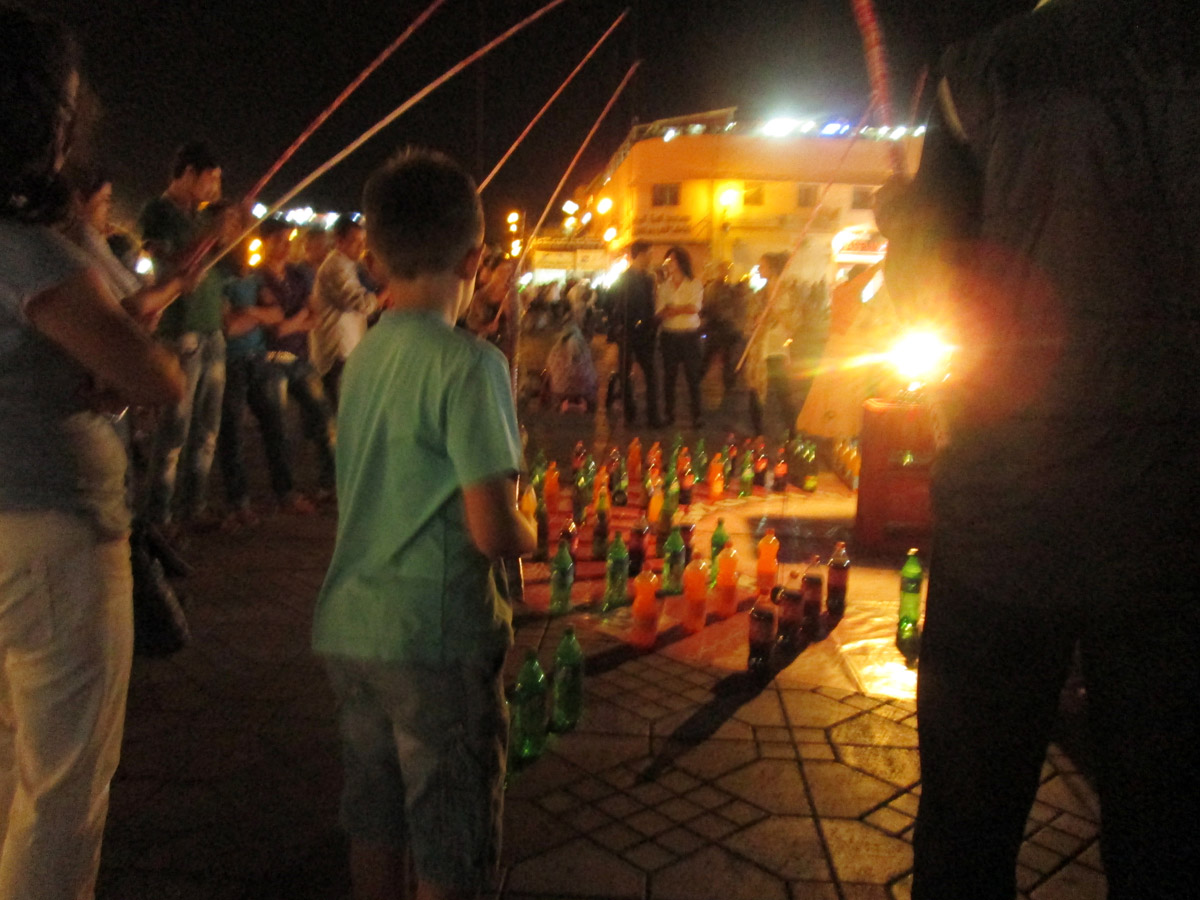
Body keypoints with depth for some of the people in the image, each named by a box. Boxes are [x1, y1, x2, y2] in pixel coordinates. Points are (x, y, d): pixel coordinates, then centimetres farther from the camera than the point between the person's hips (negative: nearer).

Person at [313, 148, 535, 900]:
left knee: (375, 822, 23)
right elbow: (493, 532, -21)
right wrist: (532, 533, 0)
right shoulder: (469, 364, -18)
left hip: (351, 627, 7)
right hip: (435, 639, -7)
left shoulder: (366, 353, 4)